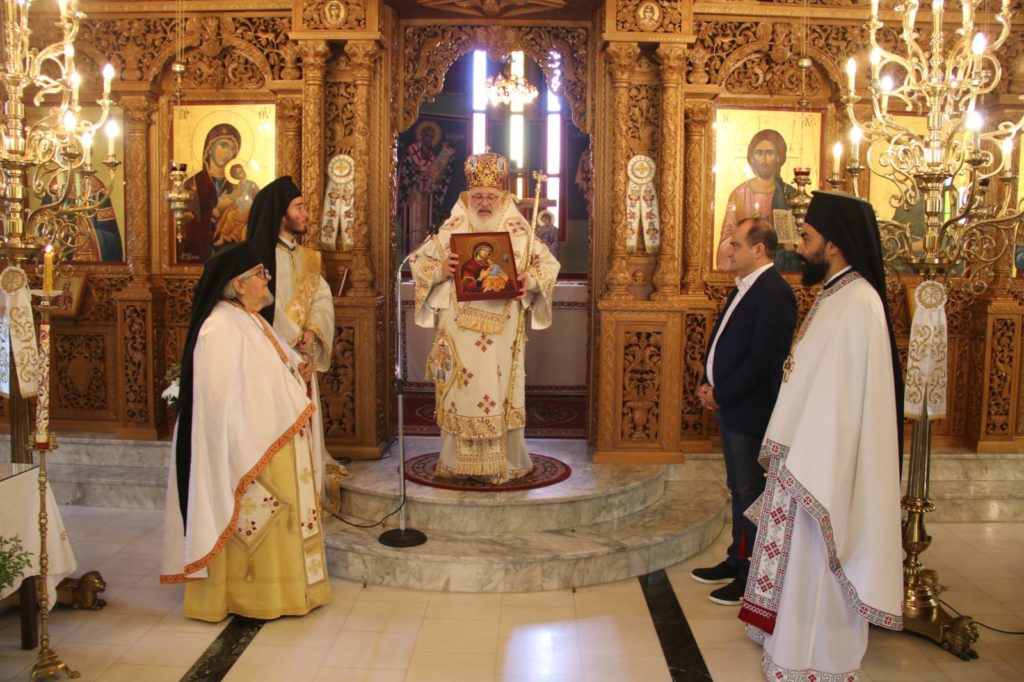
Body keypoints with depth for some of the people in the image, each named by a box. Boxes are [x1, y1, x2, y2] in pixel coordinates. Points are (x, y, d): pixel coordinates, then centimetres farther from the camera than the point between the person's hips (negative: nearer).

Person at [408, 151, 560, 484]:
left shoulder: (518, 230, 4)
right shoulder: (451, 229, 5)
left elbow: (549, 263, 6)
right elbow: (417, 261, 7)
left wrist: (530, 278, -14)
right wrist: (440, 269, -13)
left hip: (502, 330, 0)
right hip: (459, 329, 0)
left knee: (501, 391, 3)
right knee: (461, 390, 3)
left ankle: (505, 461, 14)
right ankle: (458, 460, 16)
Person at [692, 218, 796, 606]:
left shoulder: (774, 293, -19)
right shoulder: (745, 288, 12)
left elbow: (761, 359, -23)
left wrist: (721, 395, -15)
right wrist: (708, 385, 5)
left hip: (750, 410, -10)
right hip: (730, 407, 10)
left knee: (751, 494, 1)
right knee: (739, 490, 19)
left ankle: (752, 577, 13)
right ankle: (737, 560, 31)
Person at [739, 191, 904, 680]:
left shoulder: (857, 304, -22)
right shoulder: (836, 294, 8)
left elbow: (844, 398, -24)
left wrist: (805, 465, -22)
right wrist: (791, 452, 15)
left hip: (827, 462, -9)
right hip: (808, 453, 9)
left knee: (817, 561, 5)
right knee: (803, 554, 20)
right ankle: (799, 636, 36)